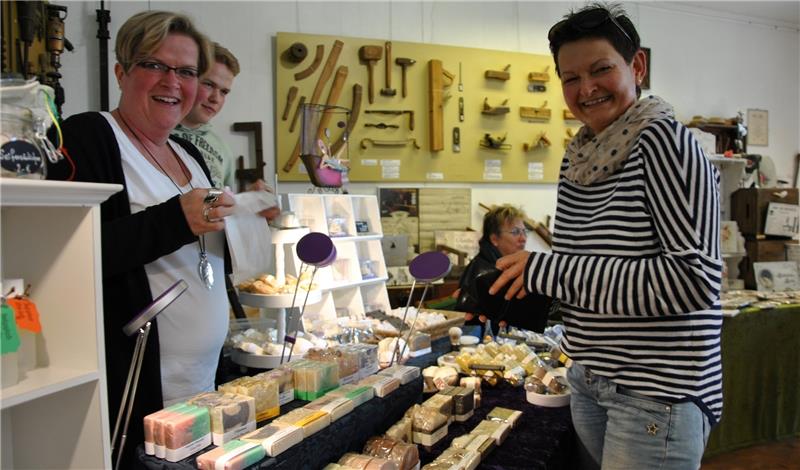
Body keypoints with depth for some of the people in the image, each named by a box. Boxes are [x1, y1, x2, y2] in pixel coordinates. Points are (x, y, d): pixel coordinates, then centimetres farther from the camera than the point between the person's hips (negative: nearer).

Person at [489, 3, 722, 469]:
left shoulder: (663, 140, -16)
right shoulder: (577, 158, 4)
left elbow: (696, 280, -23)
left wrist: (548, 270, -22)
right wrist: (522, 287, 0)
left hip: (657, 393, -7)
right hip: (590, 381, 7)